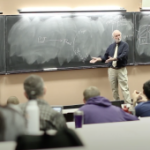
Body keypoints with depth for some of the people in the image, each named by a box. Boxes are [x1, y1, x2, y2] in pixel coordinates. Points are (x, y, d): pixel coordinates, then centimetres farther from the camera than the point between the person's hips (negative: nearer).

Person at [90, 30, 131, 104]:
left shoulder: (125, 45, -2)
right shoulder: (111, 46, 13)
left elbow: (124, 55, -18)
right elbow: (106, 57, 14)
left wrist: (114, 59, -31)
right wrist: (98, 59, -3)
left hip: (121, 69, -4)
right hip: (112, 70, 5)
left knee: (124, 88, -9)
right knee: (114, 89, 9)